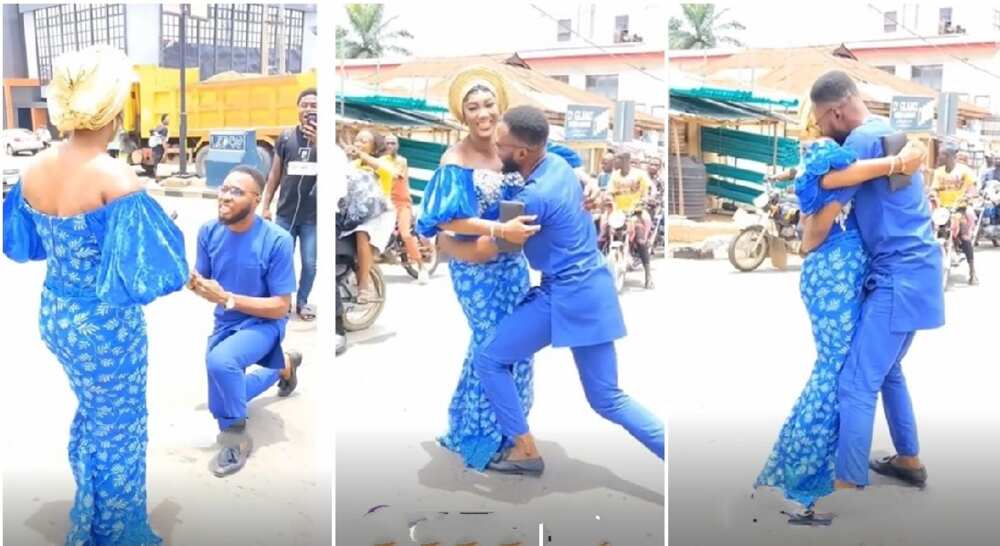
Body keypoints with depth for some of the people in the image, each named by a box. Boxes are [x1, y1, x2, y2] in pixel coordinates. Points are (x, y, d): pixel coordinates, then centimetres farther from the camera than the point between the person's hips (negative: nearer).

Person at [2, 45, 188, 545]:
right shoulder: (115, 178, -26)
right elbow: (146, 267, -25)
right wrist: (166, 229, -7)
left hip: (54, 315, 7)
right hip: (104, 325, -7)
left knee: (91, 410, 29)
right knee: (116, 431, 13)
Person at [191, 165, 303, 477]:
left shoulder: (277, 240, -24)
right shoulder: (209, 232, -10)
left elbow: (280, 307, -21)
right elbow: (204, 283, 0)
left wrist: (227, 298, -30)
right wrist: (193, 282, -24)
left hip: (263, 323, -6)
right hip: (225, 323, 6)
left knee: (219, 360, -37)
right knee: (225, 398, 20)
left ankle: (236, 436, -13)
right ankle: (284, 364, 46)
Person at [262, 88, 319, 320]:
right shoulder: (286, 136, 5)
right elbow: (275, 173, 10)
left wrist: (318, 142, -24)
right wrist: (266, 205, 9)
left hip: (313, 215, -1)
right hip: (285, 212, 1)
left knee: (310, 263, 3)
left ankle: (302, 302, 21)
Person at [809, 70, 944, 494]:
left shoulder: (862, 140, -16)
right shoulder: (887, 130, 15)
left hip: (899, 277, -10)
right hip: (914, 272, 10)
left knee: (856, 385, -8)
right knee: (887, 370, 23)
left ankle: (850, 485, -3)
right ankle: (909, 460, 34)